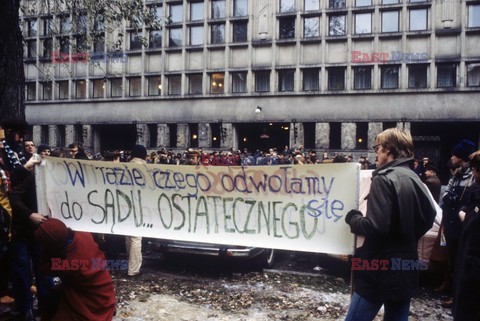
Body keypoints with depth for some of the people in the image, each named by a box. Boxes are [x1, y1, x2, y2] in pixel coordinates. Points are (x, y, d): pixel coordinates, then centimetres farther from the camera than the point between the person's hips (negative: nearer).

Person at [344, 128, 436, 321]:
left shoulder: (384, 179, -16)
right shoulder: (415, 180, 9)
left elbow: (376, 226, -25)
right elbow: (428, 219, 18)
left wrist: (352, 217, -8)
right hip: (406, 268, 8)